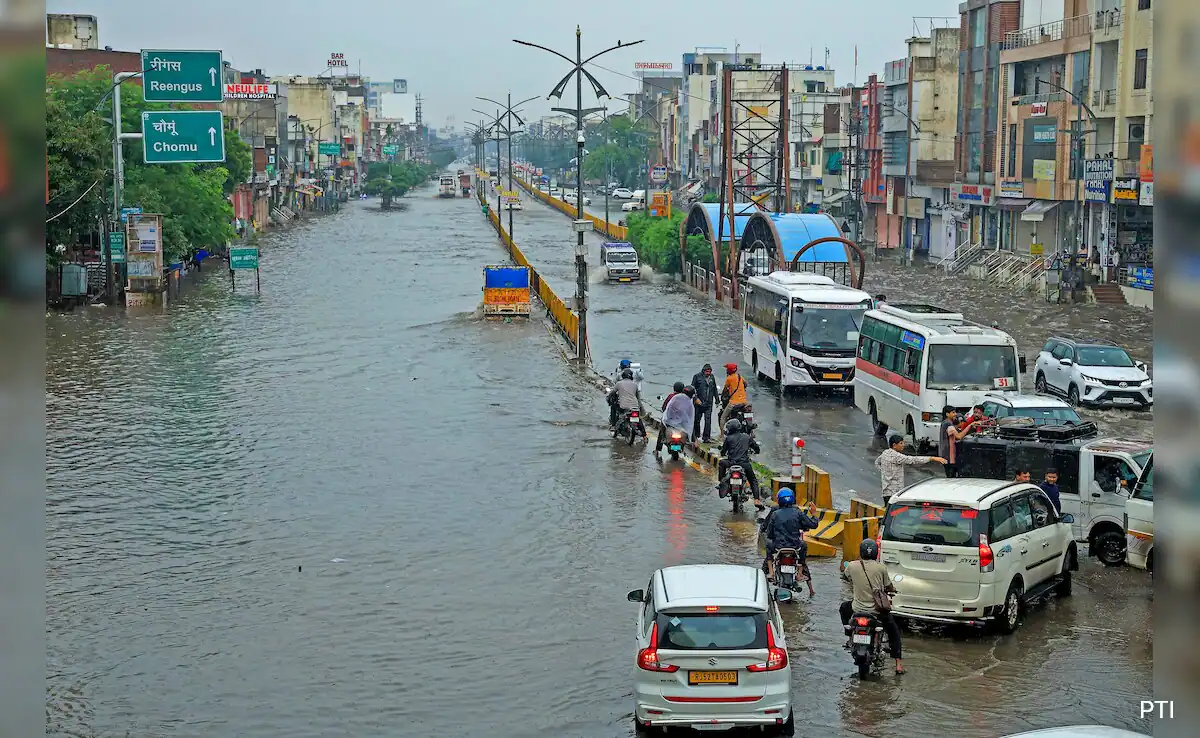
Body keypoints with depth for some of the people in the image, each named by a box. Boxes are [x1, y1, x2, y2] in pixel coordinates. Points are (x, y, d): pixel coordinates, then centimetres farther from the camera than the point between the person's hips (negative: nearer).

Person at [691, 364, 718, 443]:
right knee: (697, 419, 10)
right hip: (699, 402, -2)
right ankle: (696, 434, 29)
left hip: (709, 403, 2)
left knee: (708, 420, -8)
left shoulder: (712, 377, 10)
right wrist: (696, 398, -14)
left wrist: (716, 399, 22)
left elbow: (714, 389, 21)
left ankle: (706, 437, -7)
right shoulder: (697, 377, -3)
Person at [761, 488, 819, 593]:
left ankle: (770, 571, 23)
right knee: (804, 546, 35)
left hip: (778, 547, 0)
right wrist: (813, 514, 16)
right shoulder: (798, 513, -6)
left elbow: (769, 534, 0)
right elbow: (813, 525, -2)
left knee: (769, 545, 34)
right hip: (795, 546, 0)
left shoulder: (774, 514, -5)